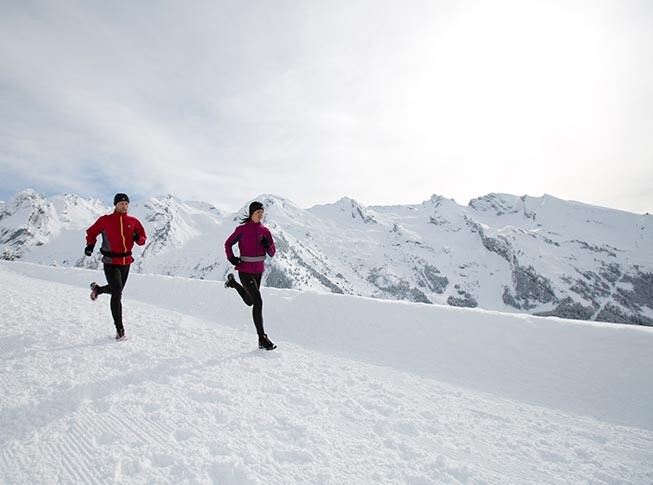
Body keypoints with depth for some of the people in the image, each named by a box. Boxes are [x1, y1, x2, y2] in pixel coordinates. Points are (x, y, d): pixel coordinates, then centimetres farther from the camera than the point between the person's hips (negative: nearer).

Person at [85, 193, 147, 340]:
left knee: (116, 290, 21)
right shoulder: (105, 220, -3)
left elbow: (142, 238, 10)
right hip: (111, 262, -4)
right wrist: (90, 244, -9)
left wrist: (138, 238, -13)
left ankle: (97, 289, 55)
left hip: (126, 262, 5)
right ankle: (119, 329, -3)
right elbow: (91, 232, 9)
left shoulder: (133, 221, 4)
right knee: (117, 293, -12)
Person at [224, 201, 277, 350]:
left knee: (250, 302, 22)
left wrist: (267, 246, -17)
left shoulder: (264, 231, 3)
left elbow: (272, 253, 5)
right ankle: (262, 338, -8)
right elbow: (228, 244, 2)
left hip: (258, 271, 6)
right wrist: (231, 258, -14)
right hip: (245, 271, -6)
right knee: (258, 302, -16)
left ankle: (233, 282, 48)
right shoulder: (242, 229, -10)